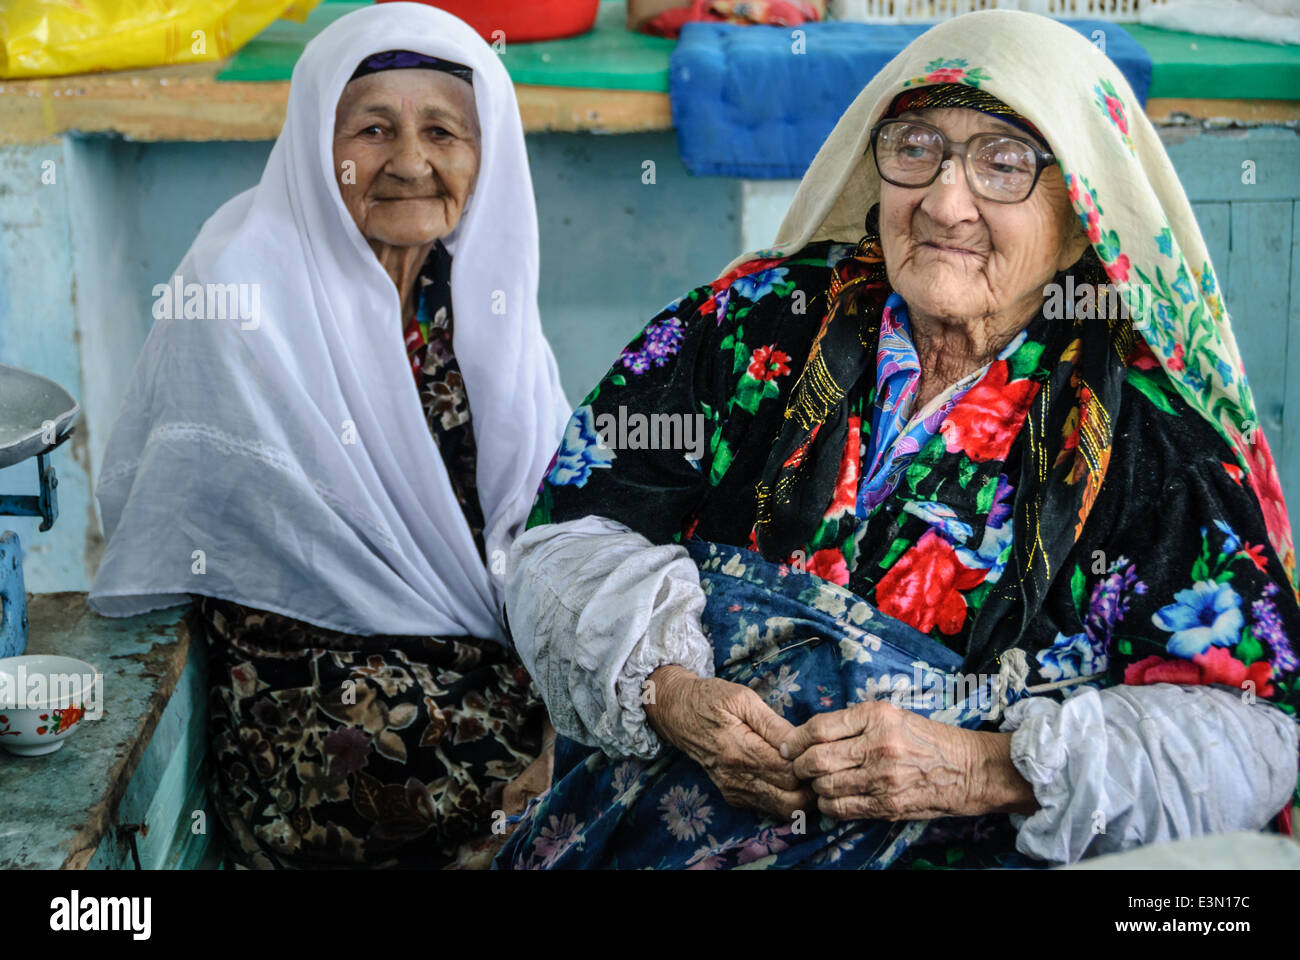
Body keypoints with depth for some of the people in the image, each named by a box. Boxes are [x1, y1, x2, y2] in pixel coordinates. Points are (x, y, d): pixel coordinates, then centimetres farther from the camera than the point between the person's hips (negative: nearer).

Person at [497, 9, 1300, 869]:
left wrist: (986, 773, -21)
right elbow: (573, 538, 3)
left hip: (982, 846, -2)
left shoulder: (1154, 426, -4)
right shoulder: (759, 321, 4)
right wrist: (666, 692, -16)